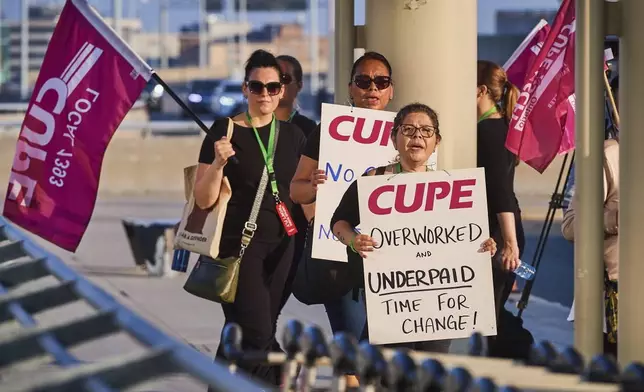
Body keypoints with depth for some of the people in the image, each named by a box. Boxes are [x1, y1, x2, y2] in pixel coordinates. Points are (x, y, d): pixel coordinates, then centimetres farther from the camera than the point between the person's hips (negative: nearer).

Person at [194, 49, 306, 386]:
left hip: (280, 246, 5)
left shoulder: (293, 135, 9)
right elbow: (204, 200, -7)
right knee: (257, 334, -13)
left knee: (241, 336, 8)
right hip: (238, 245, -5)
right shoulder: (225, 131, -5)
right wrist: (218, 163, -22)